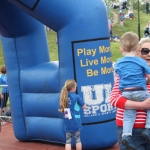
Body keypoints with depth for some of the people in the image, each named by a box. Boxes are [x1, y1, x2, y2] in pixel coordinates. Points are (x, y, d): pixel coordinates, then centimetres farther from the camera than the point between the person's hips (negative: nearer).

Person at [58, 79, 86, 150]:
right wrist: (80, 102, 12)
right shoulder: (76, 97, -12)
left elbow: (60, 110, 7)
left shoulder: (63, 97, 2)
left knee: (68, 141, 4)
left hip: (67, 123, 3)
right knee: (78, 139, 11)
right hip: (75, 122, -3)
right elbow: (84, 106, -5)